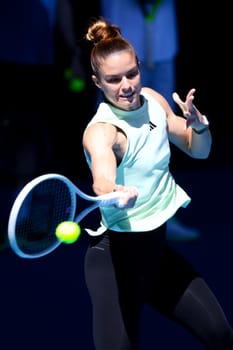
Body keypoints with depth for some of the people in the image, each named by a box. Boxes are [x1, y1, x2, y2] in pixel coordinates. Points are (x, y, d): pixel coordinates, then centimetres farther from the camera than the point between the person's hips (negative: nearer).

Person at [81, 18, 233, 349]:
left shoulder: (152, 100, 0)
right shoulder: (101, 131, -22)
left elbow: (199, 150, 12)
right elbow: (102, 179, -44)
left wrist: (199, 124, -11)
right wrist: (116, 194, -68)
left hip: (156, 245, 7)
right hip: (118, 255, -7)